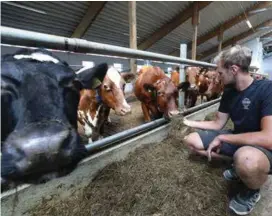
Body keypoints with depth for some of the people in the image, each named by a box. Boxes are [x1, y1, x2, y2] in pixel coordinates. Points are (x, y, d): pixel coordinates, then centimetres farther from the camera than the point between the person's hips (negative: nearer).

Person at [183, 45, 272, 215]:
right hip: (238, 141, 7)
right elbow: (217, 124, 6)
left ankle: (252, 192, -5)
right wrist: (188, 122, 4)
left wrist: (222, 138, -26)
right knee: (192, 141, -3)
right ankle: (240, 164, 7)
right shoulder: (229, 93, 0)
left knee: (246, 159, -42)